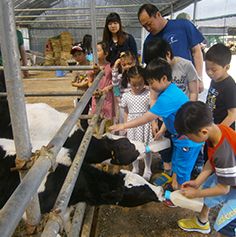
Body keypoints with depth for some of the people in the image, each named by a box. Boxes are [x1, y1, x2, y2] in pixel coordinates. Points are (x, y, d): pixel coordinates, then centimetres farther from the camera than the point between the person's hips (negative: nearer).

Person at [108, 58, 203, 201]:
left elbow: (147, 118, -27)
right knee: (176, 164, 25)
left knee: (182, 171, 11)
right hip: (180, 136, 10)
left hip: (188, 140, -10)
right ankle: (174, 188, 46)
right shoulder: (172, 90, 1)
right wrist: (163, 129, 12)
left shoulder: (167, 97, -31)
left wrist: (124, 125, -20)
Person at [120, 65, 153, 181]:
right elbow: (126, 112, 8)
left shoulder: (148, 94, -7)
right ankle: (135, 168, 35)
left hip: (145, 124, -2)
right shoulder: (126, 96, 0)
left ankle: (147, 169, 28)